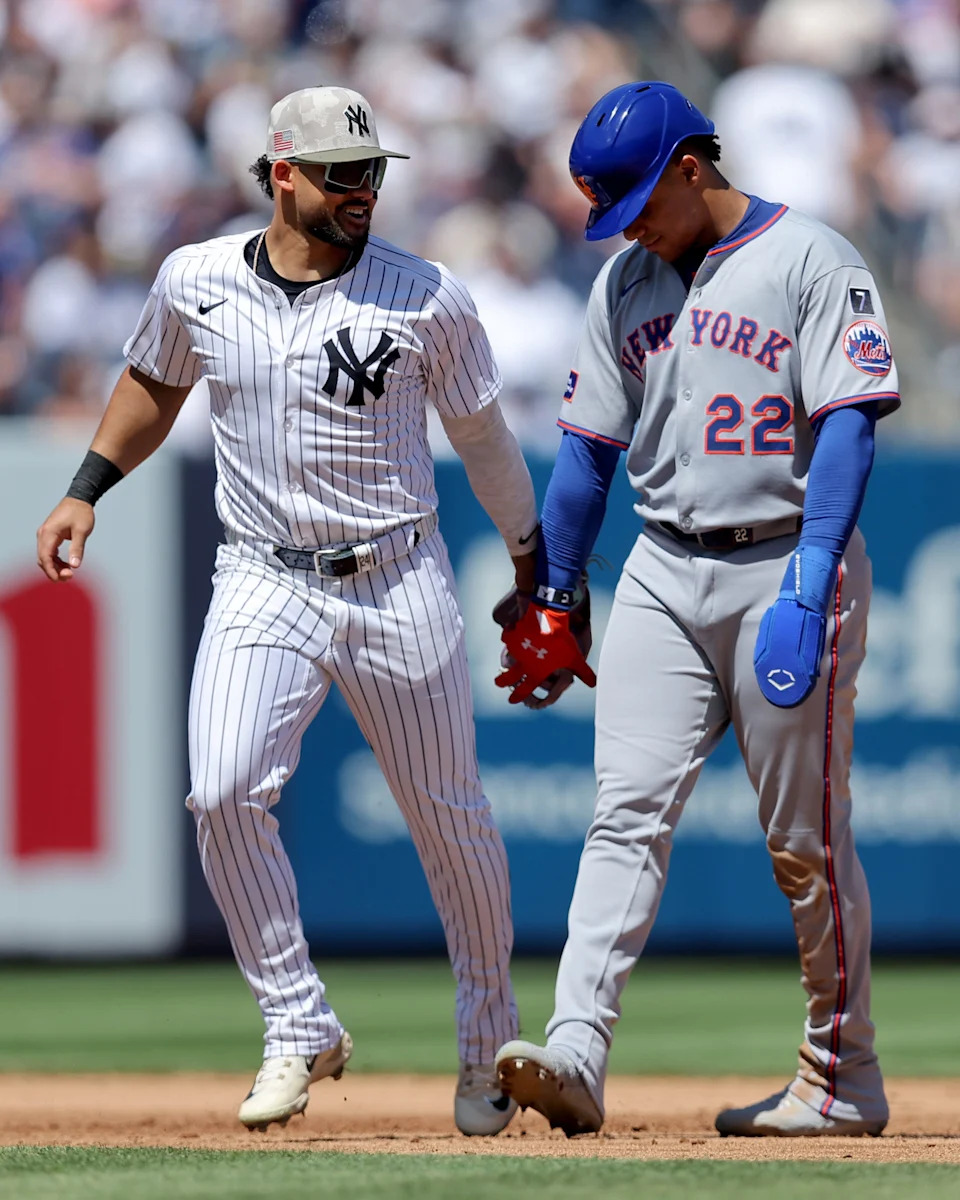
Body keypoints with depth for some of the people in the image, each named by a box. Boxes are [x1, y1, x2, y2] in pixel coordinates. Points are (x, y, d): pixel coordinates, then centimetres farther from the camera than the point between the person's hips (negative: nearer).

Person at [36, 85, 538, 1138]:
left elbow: (481, 437, 7)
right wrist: (86, 490, 11)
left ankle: (488, 1041, 27)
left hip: (398, 586, -1)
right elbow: (155, 382, 20)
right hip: (262, 584, 1)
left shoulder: (428, 300, -6)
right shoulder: (196, 283, -1)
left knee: (448, 816, 7)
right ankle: (299, 1030, -5)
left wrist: (533, 565, 14)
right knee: (224, 793, -19)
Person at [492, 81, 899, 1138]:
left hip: (789, 565, -5)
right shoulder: (624, 284, 13)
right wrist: (551, 597, 14)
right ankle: (576, 1055, -19)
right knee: (628, 814, -8)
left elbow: (847, 427, -14)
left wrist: (808, 587, -23)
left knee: (807, 840, 0)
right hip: (665, 572, 5)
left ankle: (842, 1078, 11)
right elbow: (588, 449, 18)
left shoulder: (811, 262, -6)